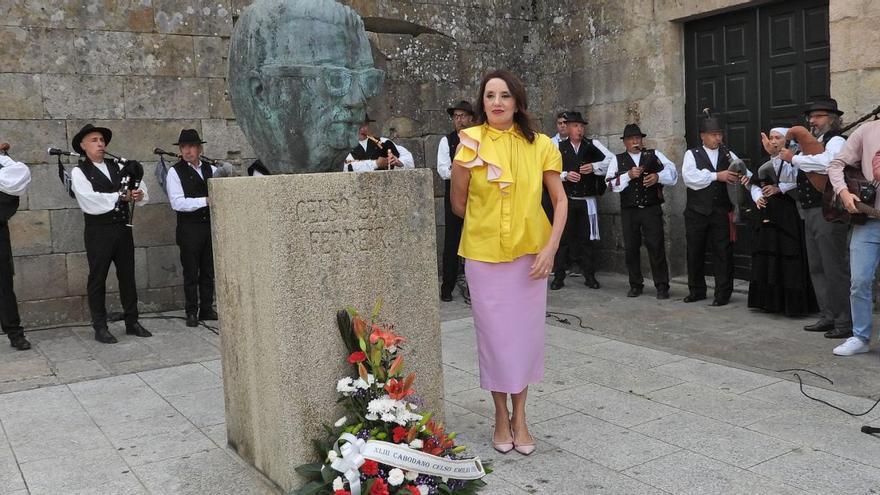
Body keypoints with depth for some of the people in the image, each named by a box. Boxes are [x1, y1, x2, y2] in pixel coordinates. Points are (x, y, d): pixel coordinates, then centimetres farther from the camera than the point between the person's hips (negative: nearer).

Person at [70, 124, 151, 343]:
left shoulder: (118, 167, 12)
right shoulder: (79, 172, -3)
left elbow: (141, 188, 7)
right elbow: (91, 202, -17)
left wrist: (138, 194, -16)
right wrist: (121, 196, -13)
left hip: (123, 228, 5)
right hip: (99, 231, -5)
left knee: (127, 276, 10)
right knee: (98, 279, 4)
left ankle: (132, 322, 21)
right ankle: (100, 328, 12)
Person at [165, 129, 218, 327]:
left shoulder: (210, 169, 10)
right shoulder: (175, 172, -4)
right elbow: (177, 203, -14)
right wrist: (206, 201, -19)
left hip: (210, 225, 4)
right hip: (189, 228, -4)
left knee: (209, 271, 11)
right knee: (191, 273, 3)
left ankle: (207, 309, 22)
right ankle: (191, 312, 12)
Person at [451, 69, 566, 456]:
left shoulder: (540, 145, -2)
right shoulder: (471, 143, -5)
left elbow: (560, 200, 1)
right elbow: (459, 204, 2)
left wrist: (551, 246, -9)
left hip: (530, 253, 1)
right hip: (483, 254, -1)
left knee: (526, 332, 7)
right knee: (493, 333, 5)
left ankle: (519, 415, 24)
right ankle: (501, 414, 24)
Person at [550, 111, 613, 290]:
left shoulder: (592, 145, 6)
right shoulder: (559, 147, 4)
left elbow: (612, 159, -2)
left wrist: (594, 166, -14)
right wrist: (565, 175, -15)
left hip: (588, 200, 1)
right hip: (566, 200, -1)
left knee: (588, 238, 6)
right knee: (563, 237, -1)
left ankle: (589, 276, 15)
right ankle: (558, 277, 7)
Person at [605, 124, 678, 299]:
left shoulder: (654, 155, 9)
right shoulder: (618, 159, 10)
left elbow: (672, 172, 0)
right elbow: (612, 183, -3)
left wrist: (658, 176, -18)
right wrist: (628, 175, -16)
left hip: (652, 209, -1)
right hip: (629, 211, 1)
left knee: (656, 246, -5)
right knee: (631, 248, 6)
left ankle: (662, 286, 4)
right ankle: (636, 285, 19)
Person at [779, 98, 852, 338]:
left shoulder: (836, 141, -7)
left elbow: (826, 163, -29)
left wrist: (794, 158, -19)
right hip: (811, 213, 10)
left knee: (835, 269, -5)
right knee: (817, 268, 13)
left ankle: (845, 322, 1)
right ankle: (828, 317, 21)